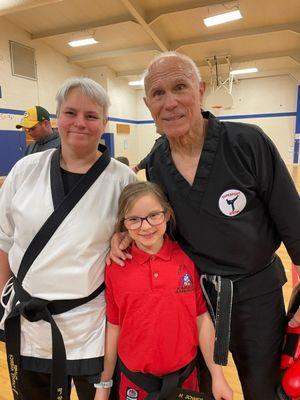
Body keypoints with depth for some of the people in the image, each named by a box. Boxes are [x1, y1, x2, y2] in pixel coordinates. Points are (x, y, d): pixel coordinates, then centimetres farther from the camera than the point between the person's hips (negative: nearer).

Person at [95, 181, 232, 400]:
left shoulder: (188, 259, -13)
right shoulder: (115, 268, -12)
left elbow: (202, 319, -6)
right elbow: (113, 326, -4)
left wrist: (218, 376, -2)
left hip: (185, 376, 0)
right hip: (135, 382, 0)